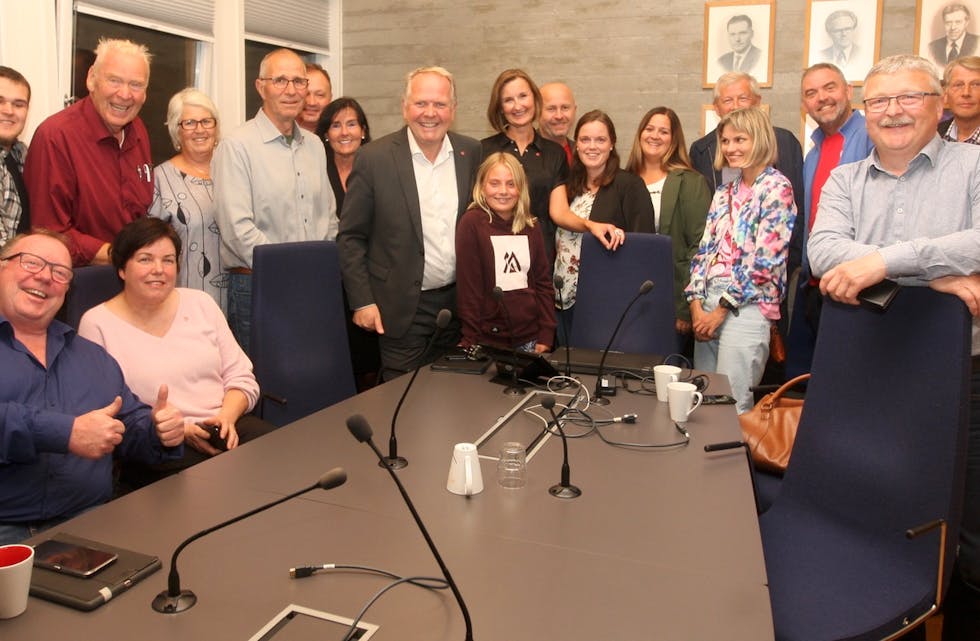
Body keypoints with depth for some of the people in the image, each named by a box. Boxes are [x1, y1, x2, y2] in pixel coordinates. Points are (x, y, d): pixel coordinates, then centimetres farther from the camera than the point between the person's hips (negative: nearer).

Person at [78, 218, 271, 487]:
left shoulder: (201, 304, 15)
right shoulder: (97, 324, 2)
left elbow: (241, 378, 12)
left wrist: (227, 417, -9)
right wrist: (177, 430, -16)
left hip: (226, 427, 5)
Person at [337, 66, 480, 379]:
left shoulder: (471, 153, 2)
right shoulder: (374, 158, -9)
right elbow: (351, 237, -5)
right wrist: (362, 302, -9)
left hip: (458, 303, 4)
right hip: (402, 308, -3)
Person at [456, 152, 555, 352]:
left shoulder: (531, 226, 7)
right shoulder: (472, 223, -7)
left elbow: (543, 282, 9)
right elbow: (468, 287, -9)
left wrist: (546, 337, 2)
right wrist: (470, 342, -11)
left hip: (529, 338, 4)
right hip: (489, 340, -4)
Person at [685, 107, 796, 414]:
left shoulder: (776, 188, -7)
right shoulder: (725, 192, 16)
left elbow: (765, 261, -13)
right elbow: (705, 249, 12)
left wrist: (722, 308, -12)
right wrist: (697, 304, 0)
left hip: (747, 306, -7)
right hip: (708, 304, 7)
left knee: (731, 406, -5)